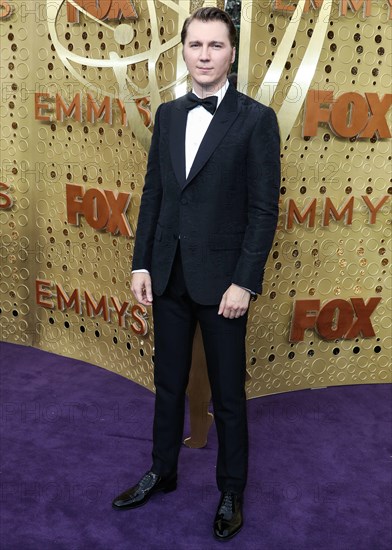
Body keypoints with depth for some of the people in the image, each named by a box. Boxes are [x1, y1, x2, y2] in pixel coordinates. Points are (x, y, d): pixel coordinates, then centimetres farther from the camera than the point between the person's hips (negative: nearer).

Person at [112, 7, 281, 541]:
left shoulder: (256, 119, -7)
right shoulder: (168, 115, 8)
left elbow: (265, 208, -10)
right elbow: (153, 193, 10)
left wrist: (244, 282, -15)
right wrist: (141, 263, 4)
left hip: (221, 277, -4)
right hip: (168, 275, 5)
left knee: (228, 394, 10)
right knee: (168, 383, 18)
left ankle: (232, 491, 30)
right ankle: (162, 472, 38)